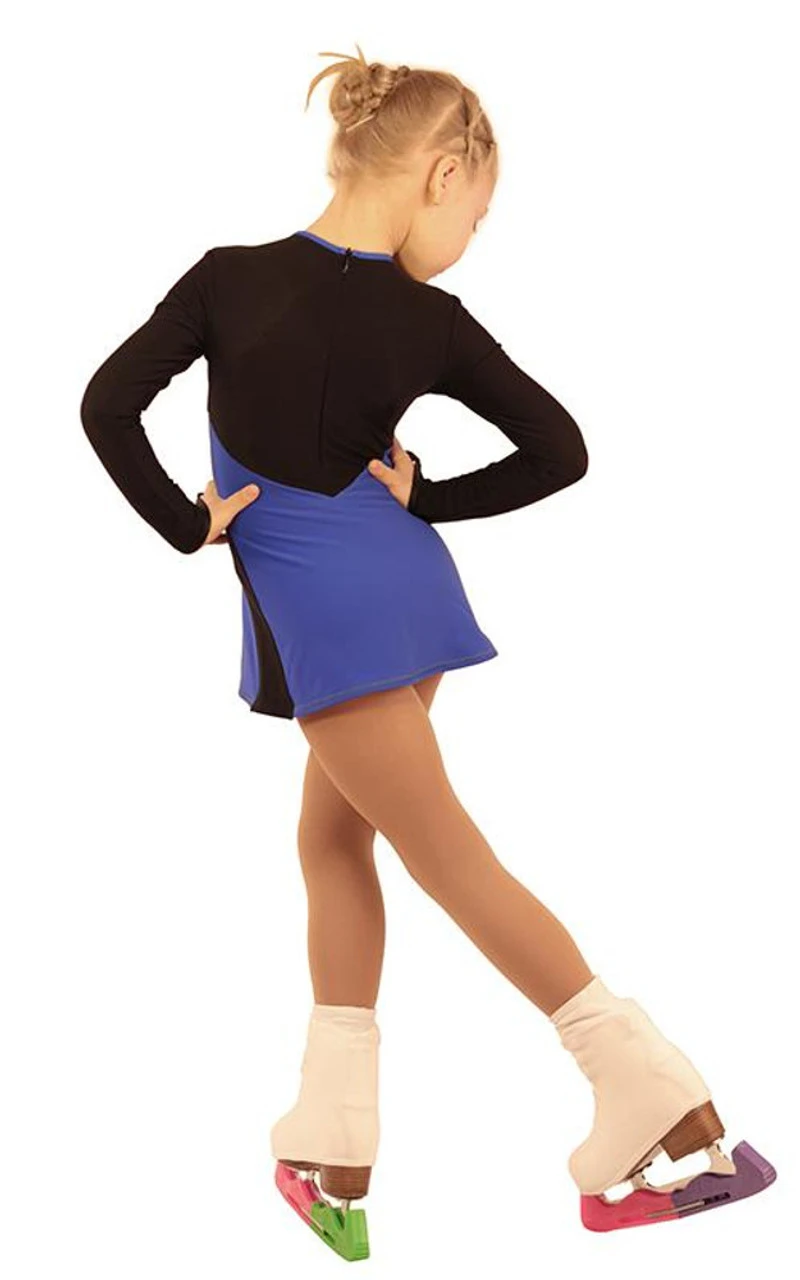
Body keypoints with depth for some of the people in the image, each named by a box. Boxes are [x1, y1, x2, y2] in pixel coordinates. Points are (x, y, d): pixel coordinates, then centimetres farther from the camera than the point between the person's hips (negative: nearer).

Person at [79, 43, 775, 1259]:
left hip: (320, 614, -4)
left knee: (450, 857, 0)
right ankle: (334, 1144, 18)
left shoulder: (228, 278, -10)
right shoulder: (434, 323, -3)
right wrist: (425, 499, 4)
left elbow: (108, 405, -12)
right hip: (398, 592, 4)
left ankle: (656, 1089, -2)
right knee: (333, 840, 17)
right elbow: (560, 451, -1)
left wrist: (189, 527, -2)